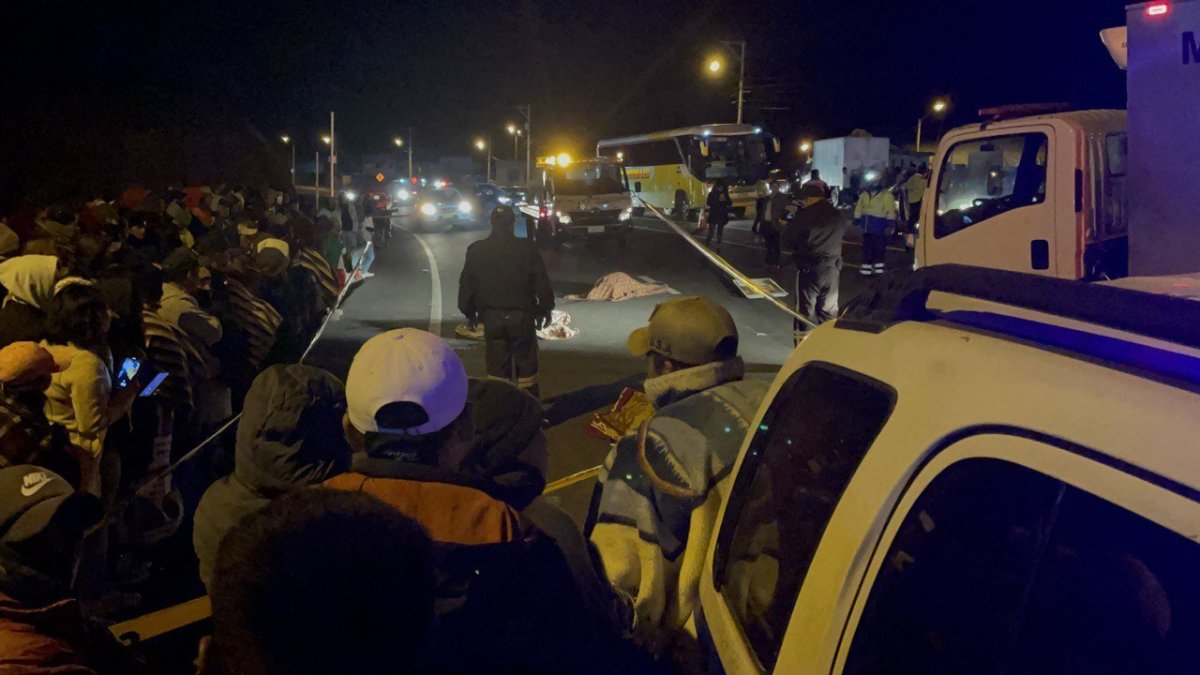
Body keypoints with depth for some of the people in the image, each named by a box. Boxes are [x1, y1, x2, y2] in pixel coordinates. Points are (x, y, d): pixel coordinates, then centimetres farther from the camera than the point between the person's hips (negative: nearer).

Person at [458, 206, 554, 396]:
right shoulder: (527, 248, -7)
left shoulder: (476, 251, 0)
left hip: (492, 317, 2)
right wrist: (545, 309, 8)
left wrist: (469, 312, 18)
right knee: (526, 365, 9)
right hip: (522, 316, -1)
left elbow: (466, 286, 6)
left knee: (496, 365, 9)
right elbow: (542, 283, -4)